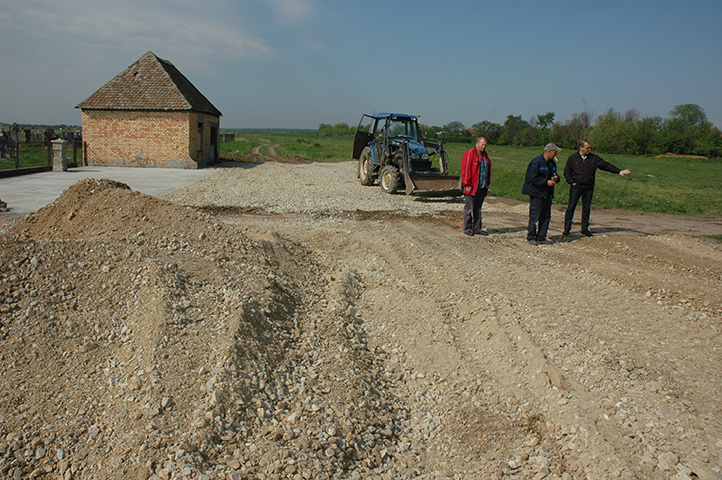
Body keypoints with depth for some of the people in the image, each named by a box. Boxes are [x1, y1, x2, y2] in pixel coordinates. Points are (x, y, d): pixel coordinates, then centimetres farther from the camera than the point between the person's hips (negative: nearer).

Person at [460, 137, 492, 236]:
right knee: (469, 208, -1)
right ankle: (467, 229, 6)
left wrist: (487, 183, 17)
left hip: (482, 187, 8)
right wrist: (468, 185, -17)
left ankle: (477, 228, 18)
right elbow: (466, 170, -13)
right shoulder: (469, 154, -8)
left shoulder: (485, 155, 17)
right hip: (472, 187, -8)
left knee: (478, 208, 12)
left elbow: (488, 171, 24)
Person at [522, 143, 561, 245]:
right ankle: (531, 237, 5)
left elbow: (554, 176, 24)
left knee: (546, 217, 9)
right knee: (534, 217, -5)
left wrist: (556, 178, 1)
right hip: (537, 194, -8)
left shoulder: (552, 163, 14)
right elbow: (533, 178, -19)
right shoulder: (536, 162, -13)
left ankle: (541, 237, 18)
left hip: (547, 194, 9)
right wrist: (546, 182, -20)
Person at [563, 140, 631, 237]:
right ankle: (567, 228, 1)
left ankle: (585, 228, 17)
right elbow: (567, 172, 7)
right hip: (576, 187, -2)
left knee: (587, 208, 7)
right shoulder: (572, 158, 4)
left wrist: (619, 171, -5)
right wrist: (572, 182, -5)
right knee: (571, 207, -5)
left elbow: (606, 165, 4)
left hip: (589, 188, 3)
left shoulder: (594, 158, 8)